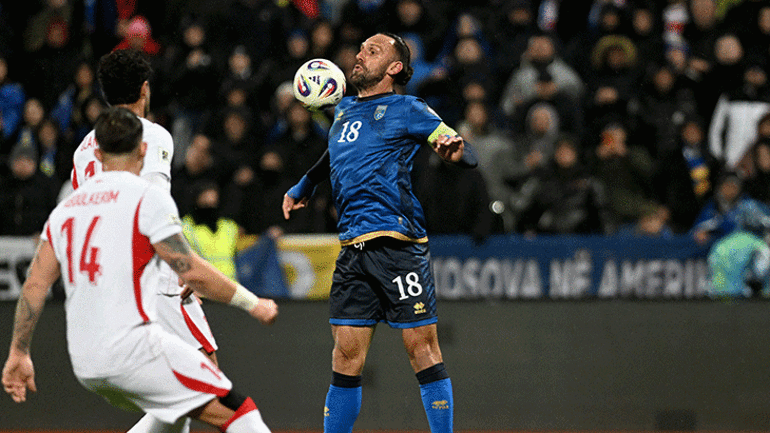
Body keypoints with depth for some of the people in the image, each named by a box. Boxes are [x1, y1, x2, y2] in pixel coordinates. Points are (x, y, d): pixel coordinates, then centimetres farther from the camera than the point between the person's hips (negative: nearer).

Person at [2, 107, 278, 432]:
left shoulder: (65, 209, 16)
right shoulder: (148, 197, -4)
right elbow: (191, 272, -10)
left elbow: (35, 285, 11)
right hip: (133, 349, -7)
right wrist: (252, 304, 0)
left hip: (84, 367, 7)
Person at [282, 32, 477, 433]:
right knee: (346, 354, 3)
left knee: (422, 347, -6)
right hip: (352, 248, 5)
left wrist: (455, 148, -24)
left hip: (397, 243, -5)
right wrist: (303, 187, 37)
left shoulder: (405, 109, 2)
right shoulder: (344, 110, 20)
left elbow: (467, 155, -3)